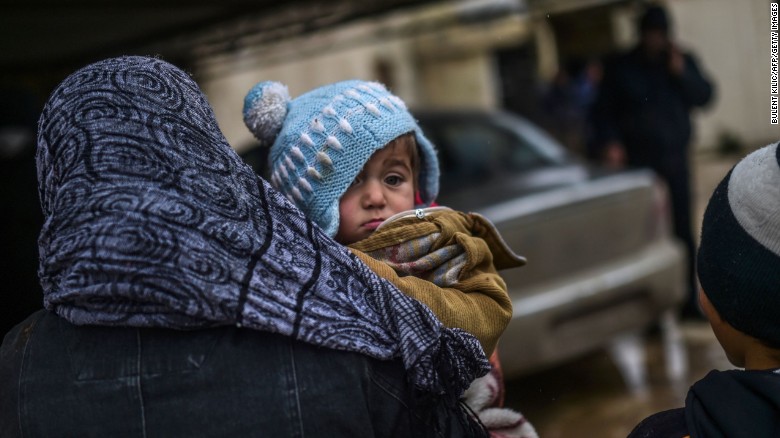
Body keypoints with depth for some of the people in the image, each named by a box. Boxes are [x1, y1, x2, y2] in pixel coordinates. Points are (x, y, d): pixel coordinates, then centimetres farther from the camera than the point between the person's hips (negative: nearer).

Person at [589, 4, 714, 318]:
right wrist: (610, 141, -9)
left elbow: (703, 96, 4)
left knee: (682, 230, 2)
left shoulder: (683, 61, 12)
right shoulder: (619, 67, 7)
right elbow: (603, 111, 6)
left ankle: (688, 300, 11)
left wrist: (682, 72, -10)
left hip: (674, 159, 2)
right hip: (637, 161, -2)